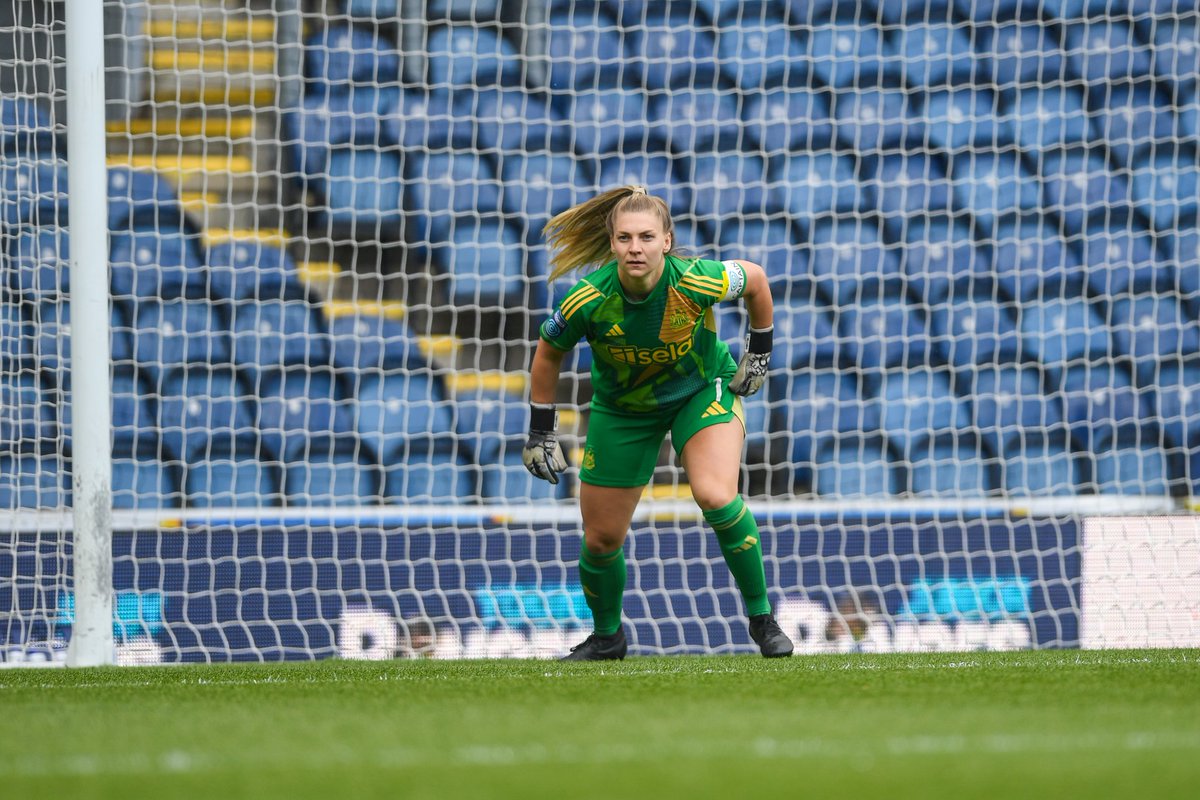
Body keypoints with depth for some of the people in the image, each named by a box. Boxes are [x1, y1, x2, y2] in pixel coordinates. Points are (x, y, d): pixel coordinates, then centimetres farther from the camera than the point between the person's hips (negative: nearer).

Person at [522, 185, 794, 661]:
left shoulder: (695, 282, -31)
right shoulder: (589, 302, -29)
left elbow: (754, 279, -8)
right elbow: (548, 353, -8)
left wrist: (759, 353, 0)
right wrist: (540, 435, -4)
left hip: (702, 389, -2)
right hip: (622, 410, 2)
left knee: (717, 498, -27)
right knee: (601, 538, 5)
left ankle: (762, 618, -8)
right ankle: (606, 636, 35)